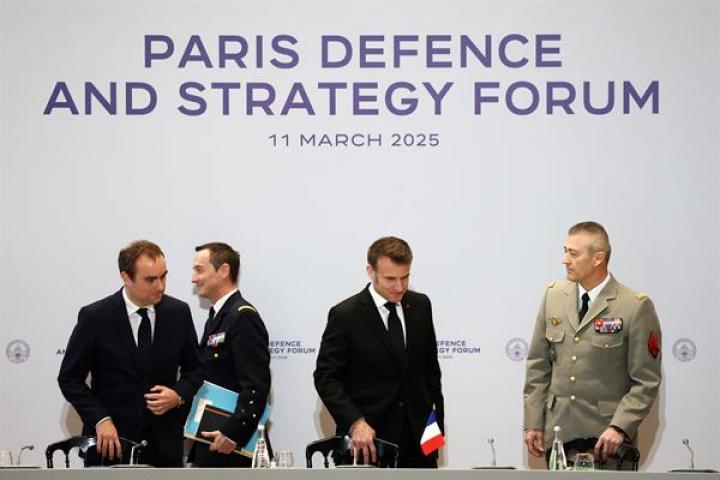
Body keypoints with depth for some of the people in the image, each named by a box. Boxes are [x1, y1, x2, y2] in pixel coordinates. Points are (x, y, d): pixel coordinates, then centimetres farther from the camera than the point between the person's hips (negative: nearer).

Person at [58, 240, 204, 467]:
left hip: (164, 442, 3)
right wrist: (100, 420, -14)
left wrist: (179, 394, -8)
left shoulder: (179, 312, 1)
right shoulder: (95, 317, -7)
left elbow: (195, 368, 13)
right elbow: (70, 378, -2)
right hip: (111, 441, -2)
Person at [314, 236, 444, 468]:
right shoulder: (345, 315, -9)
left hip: (418, 438, 4)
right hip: (369, 439, -4)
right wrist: (355, 422, -21)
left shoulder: (421, 305, 7)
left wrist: (436, 420, 11)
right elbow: (326, 378, -9)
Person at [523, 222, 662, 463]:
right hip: (557, 433, 4)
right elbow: (538, 366, 11)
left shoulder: (636, 307, -7)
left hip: (606, 437, -4)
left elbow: (646, 381, -6)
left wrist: (619, 428, -15)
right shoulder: (553, 296, 7)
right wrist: (533, 423, 6)